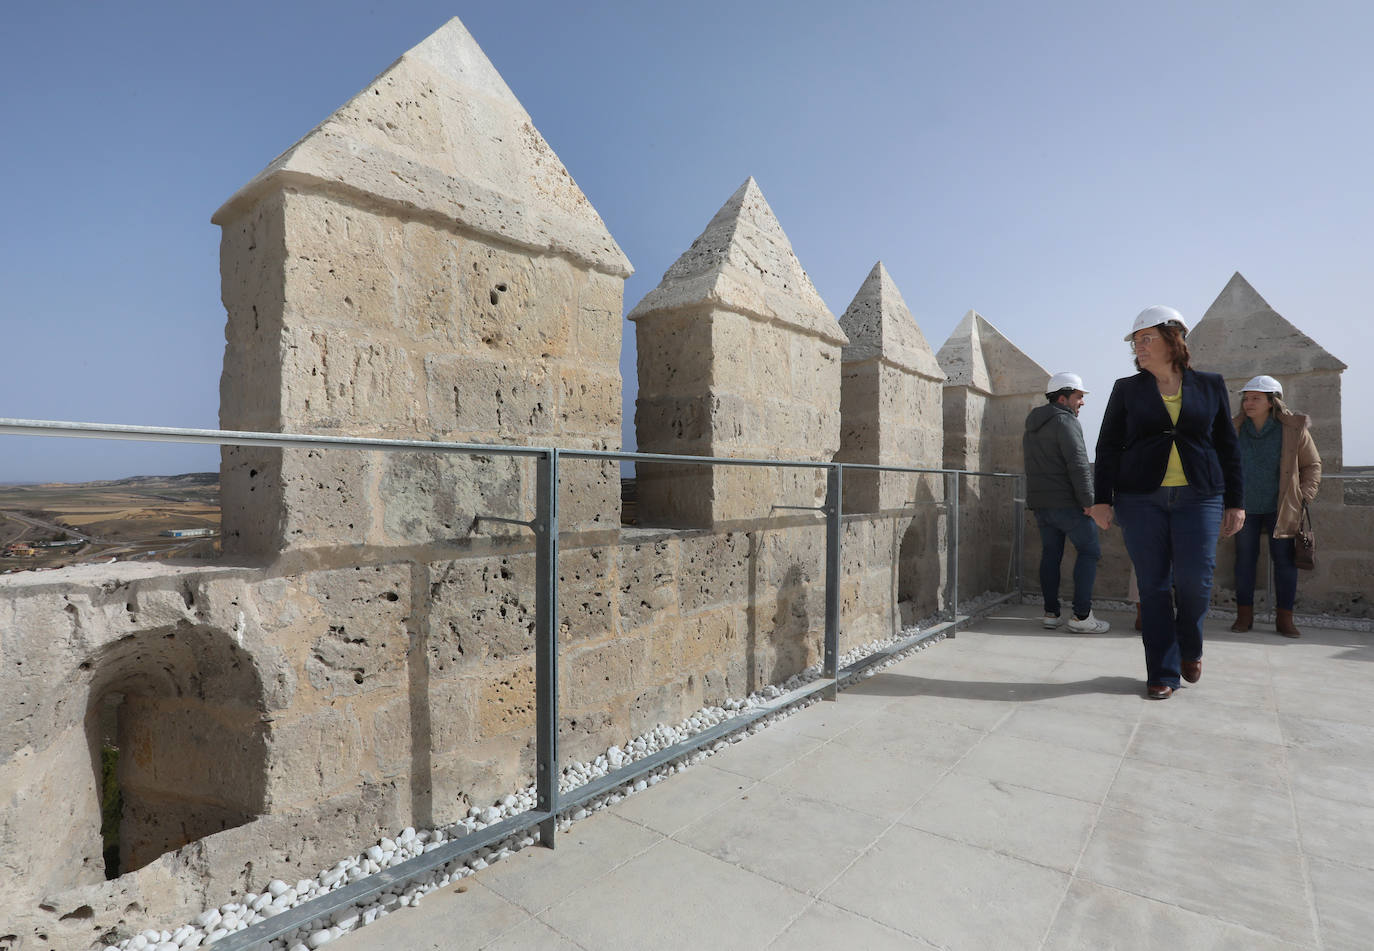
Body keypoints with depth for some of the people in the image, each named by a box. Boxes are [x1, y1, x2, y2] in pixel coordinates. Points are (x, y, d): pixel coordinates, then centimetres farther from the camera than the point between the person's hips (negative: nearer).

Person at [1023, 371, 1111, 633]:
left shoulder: (1032, 427, 18)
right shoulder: (1065, 420, -11)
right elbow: (1078, 463, -18)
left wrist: (1039, 496, 20)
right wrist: (1088, 501, -15)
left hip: (1039, 502, 8)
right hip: (1066, 502, -8)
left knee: (1050, 554, 11)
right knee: (1089, 551, 0)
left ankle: (1051, 613, 12)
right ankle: (1081, 616, -3)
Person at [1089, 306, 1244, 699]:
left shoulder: (1210, 386, 10)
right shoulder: (1126, 389, 8)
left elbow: (1228, 446, 11)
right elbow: (1107, 447, 4)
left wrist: (1234, 501, 7)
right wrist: (1102, 499, -3)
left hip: (1199, 497, 0)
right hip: (1141, 500, 0)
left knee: (1194, 580, -7)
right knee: (1153, 586, 0)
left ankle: (1190, 648, 24)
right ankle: (1163, 673, 11)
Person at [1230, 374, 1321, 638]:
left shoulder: (1294, 429, -4)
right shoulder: (1234, 429, 1)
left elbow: (1312, 464, 6)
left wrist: (1304, 495, -3)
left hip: (1281, 508, -1)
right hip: (1245, 508, 1)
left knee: (1284, 560, 1)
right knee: (1244, 559, 4)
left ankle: (1284, 618, 11)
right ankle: (1244, 615, 12)